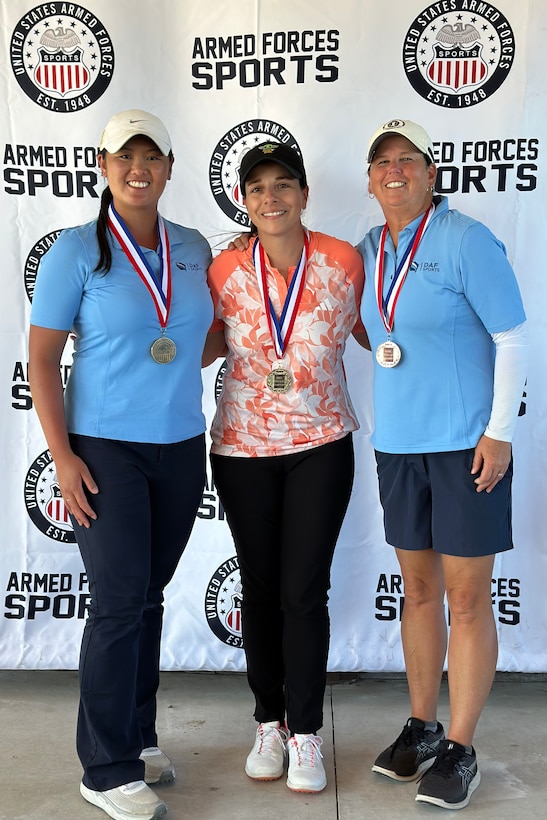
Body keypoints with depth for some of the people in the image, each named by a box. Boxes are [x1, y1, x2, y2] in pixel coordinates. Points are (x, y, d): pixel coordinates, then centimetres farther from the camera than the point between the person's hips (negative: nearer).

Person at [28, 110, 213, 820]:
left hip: (181, 448, 5)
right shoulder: (77, 250, -6)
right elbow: (42, 358, -7)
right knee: (119, 603, -3)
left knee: (149, 597, 14)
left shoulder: (194, 249, 7)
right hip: (105, 449, -4)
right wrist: (62, 455, -13)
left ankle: (138, 737, 30)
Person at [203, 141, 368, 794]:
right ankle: (268, 722, 29)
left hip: (320, 446, -1)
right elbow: (207, 346, 9)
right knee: (259, 589, 11)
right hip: (242, 448, 2)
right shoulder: (225, 271, -4)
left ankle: (305, 735, 16)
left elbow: (368, 331, 10)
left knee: (304, 592, -1)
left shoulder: (343, 261, -5)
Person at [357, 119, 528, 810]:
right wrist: (383, 420, 12)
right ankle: (420, 726, 27)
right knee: (419, 587, 14)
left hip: (466, 443, -5)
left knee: (466, 596, 1)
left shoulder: (466, 240, -9)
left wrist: (498, 432, -13)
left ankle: (459, 749, 13)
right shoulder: (370, 250, 8)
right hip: (398, 444, 6)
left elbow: (512, 339, -9)